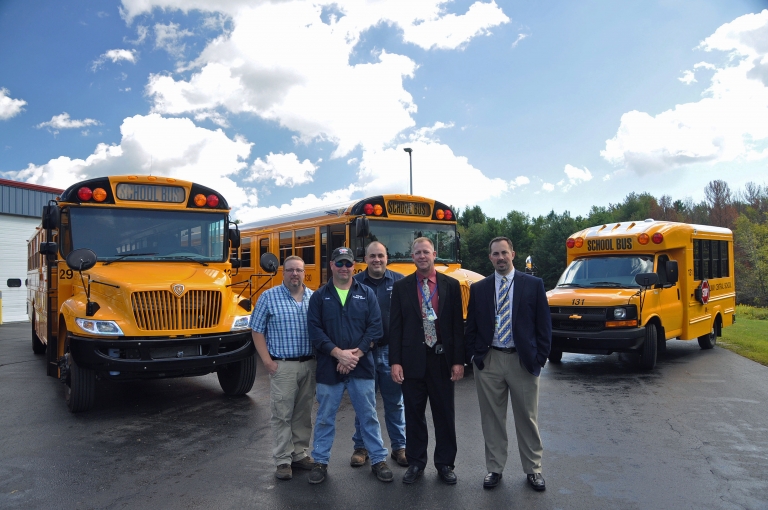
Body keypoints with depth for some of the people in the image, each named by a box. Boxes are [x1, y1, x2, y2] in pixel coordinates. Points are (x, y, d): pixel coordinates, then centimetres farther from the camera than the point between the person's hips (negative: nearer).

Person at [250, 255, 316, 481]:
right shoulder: (269, 297, -4)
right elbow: (257, 330, -2)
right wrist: (267, 361, -8)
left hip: (309, 364, 4)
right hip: (283, 366, -3)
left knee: (304, 412, 13)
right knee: (282, 414, 2)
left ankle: (299, 454, 26)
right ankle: (283, 460, 14)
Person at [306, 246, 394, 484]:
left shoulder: (366, 294, 3)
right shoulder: (319, 296, 1)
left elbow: (375, 328, -4)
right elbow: (315, 330, -6)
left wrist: (356, 353, -14)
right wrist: (338, 353, -16)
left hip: (362, 366, 0)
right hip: (328, 367, 0)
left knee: (368, 415, 11)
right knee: (325, 417, 12)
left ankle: (378, 460, 25)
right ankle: (320, 461, 27)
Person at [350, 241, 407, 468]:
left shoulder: (399, 281, -1)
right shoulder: (355, 282, 0)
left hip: (392, 350, 0)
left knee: (395, 401, 11)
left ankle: (399, 447, 25)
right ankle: (361, 447, 26)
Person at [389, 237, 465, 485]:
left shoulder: (451, 285, 1)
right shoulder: (401, 287, 1)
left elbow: (458, 325, 1)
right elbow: (395, 327, 1)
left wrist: (458, 360, -4)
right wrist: (395, 362, -5)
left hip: (442, 359, 0)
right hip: (412, 360, 0)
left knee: (444, 414, 10)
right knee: (414, 413, 10)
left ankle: (445, 463, 26)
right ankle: (415, 462, 25)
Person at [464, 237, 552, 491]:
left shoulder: (533, 284, 0)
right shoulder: (478, 288, 5)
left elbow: (543, 325, 0)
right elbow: (471, 327, 8)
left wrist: (539, 358, -6)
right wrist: (473, 356, -2)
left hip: (523, 360, -1)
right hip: (488, 361, 2)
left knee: (527, 417, 9)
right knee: (492, 417, 10)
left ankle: (533, 469, 25)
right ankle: (494, 468, 24)